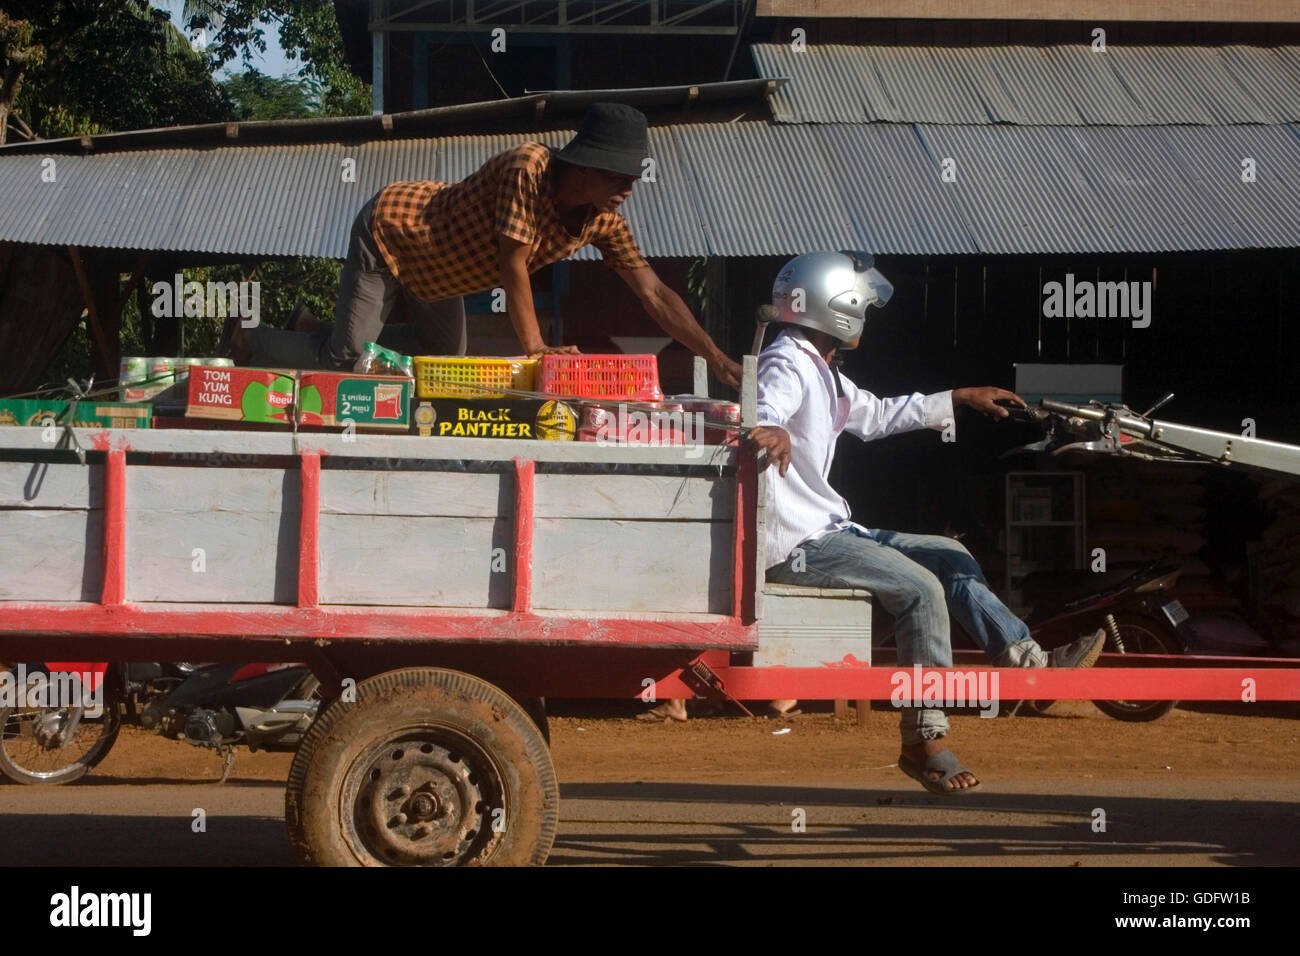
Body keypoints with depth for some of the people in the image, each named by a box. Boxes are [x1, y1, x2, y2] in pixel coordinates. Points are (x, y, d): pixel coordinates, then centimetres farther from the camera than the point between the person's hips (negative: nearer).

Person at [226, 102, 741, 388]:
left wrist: (719, 361, -22)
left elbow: (653, 292, -15)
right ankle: (246, 342, 15)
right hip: (388, 228, -8)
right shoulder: (529, 167, -35)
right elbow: (512, 262, -35)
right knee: (345, 358, -12)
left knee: (444, 354, 17)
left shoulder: (603, 218, -14)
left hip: (433, 267, 8)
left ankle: (315, 330, 32)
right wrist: (534, 345, -34)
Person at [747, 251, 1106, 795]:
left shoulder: (820, 371, 19)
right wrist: (770, 429, -60)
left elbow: (874, 416, 32)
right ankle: (924, 741, -14)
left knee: (949, 559, 11)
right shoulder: (786, 366, -14)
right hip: (795, 547, -11)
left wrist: (959, 399, 33)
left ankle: (1031, 661, 11)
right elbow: (763, 407, -36)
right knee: (920, 587, -20)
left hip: (827, 531, 11)